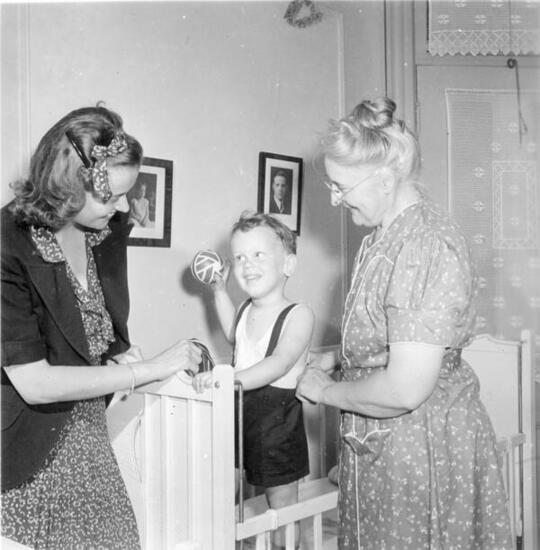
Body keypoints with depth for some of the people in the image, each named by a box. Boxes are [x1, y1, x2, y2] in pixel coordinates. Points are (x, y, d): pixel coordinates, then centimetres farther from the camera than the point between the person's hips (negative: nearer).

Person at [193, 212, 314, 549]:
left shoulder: (298, 315, -15)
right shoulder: (248, 309, 6)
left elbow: (278, 364, -31)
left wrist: (231, 378, -45)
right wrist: (220, 290, 22)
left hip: (277, 421, -6)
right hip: (237, 410, 6)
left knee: (282, 509, 8)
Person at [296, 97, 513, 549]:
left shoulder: (427, 245, -24)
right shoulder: (385, 235, 7)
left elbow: (405, 389, -29)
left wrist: (326, 391, -14)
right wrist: (334, 357, 5)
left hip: (421, 442, -9)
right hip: (379, 443, 9)